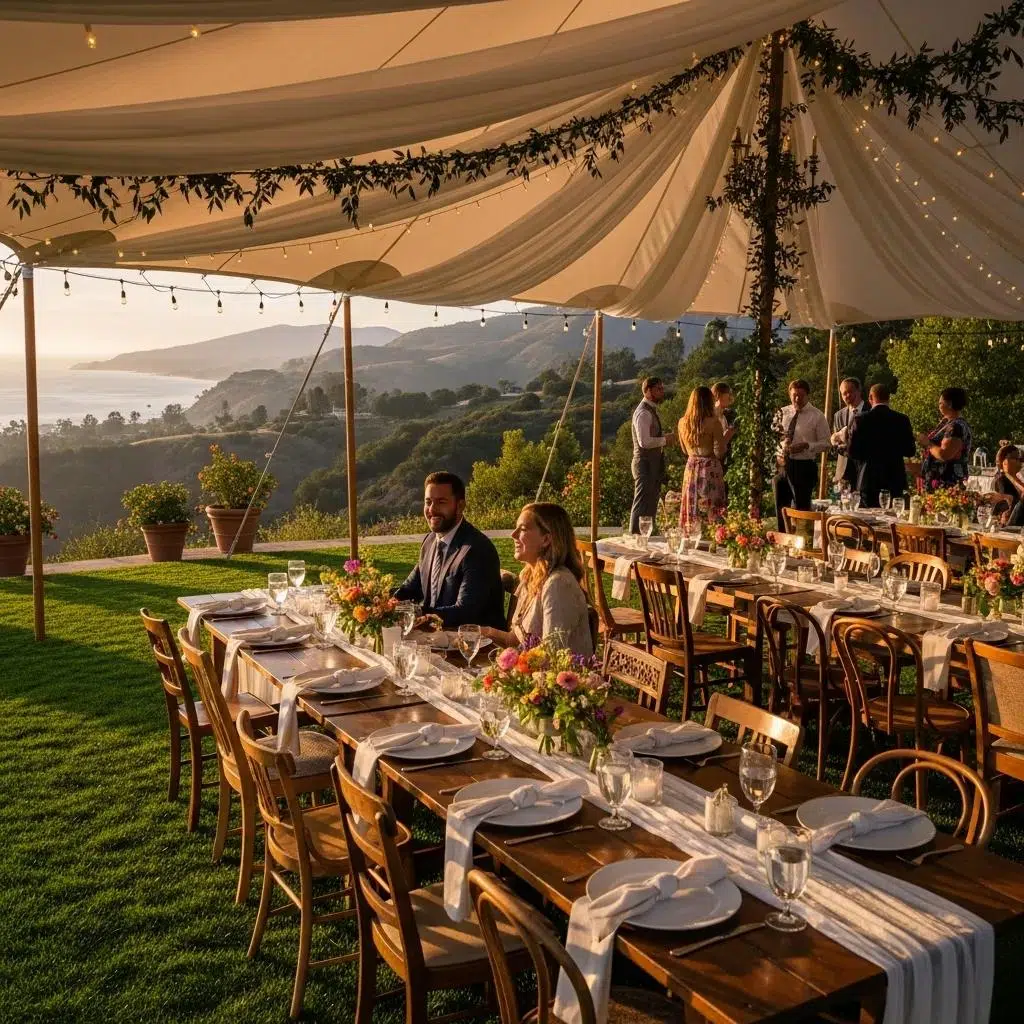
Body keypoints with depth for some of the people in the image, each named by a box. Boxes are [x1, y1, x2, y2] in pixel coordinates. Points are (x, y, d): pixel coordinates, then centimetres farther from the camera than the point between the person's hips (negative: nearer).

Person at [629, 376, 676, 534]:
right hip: (645, 463, -11)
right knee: (641, 505, -6)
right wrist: (665, 440, -15)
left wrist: (664, 438, 6)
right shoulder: (643, 412, -17)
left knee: (651, 504, 16)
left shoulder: (651, 410, 16)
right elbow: (644, 441, -25)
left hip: (653, 464, 11)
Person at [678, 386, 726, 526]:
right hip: (710, 470, -5)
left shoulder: (683, 422, 4)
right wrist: (726, 436, 2)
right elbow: (719, 452, -12)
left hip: (691, 468, 5)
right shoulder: (713, 422, -12)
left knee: (691, 512, 10)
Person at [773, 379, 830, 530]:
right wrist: (776, 456, -3)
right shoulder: (782, 413, 10)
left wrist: (806, 445, -18)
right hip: (781, 465, 5)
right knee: (781, 507, 12)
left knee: (801, 508, -3)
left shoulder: (817, 416, -2)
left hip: (804, 466, -4)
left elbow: (826, 443, -2)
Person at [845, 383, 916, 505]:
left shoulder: (861, 421, -7)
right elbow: (910, 452, 4)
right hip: (895, 480, 2)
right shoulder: (902, 420, -1)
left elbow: (852, 451, -5)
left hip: (868, 481, -2)